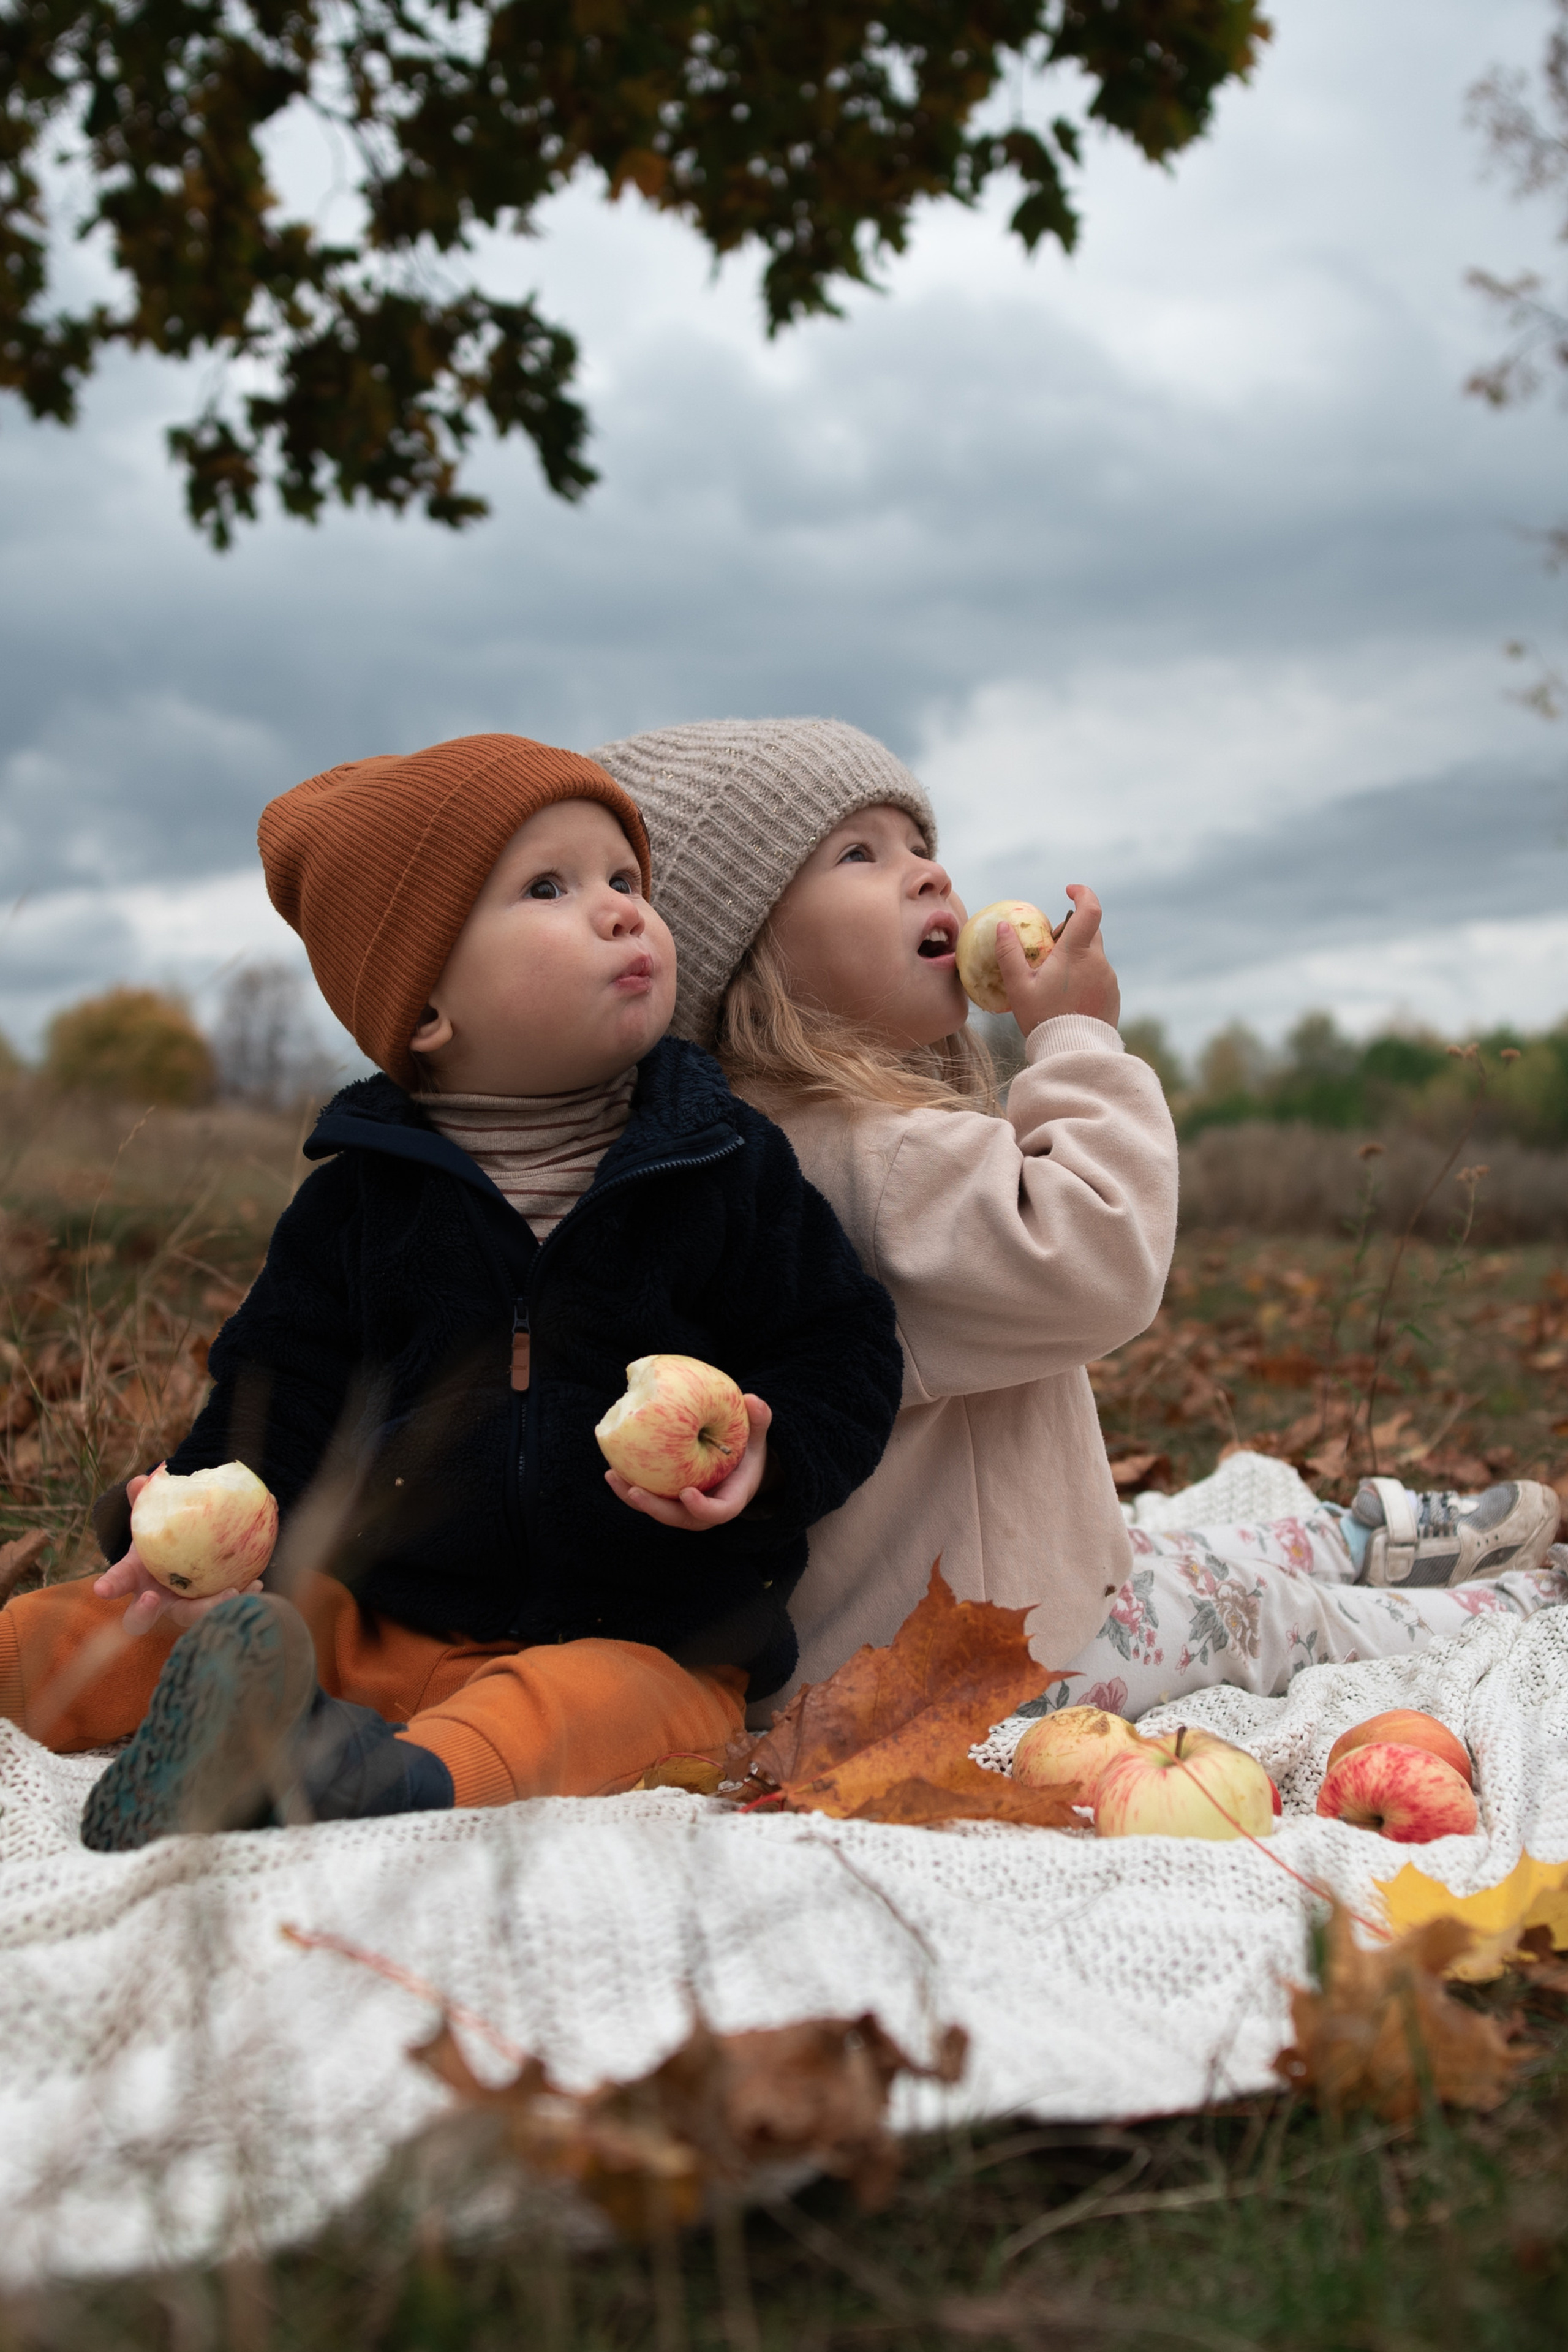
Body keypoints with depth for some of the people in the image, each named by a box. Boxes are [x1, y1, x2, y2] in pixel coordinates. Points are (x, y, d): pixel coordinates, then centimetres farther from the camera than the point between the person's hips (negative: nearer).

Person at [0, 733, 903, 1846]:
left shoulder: (735, 1165, 0)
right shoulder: (362, 1196, 4)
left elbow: (842, 1356, 2)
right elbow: (281, 1395, 7)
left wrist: (768, 1455, -19)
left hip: (644, 1637, -2)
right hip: (375, 1620, 2)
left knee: (578, 1706, -38)